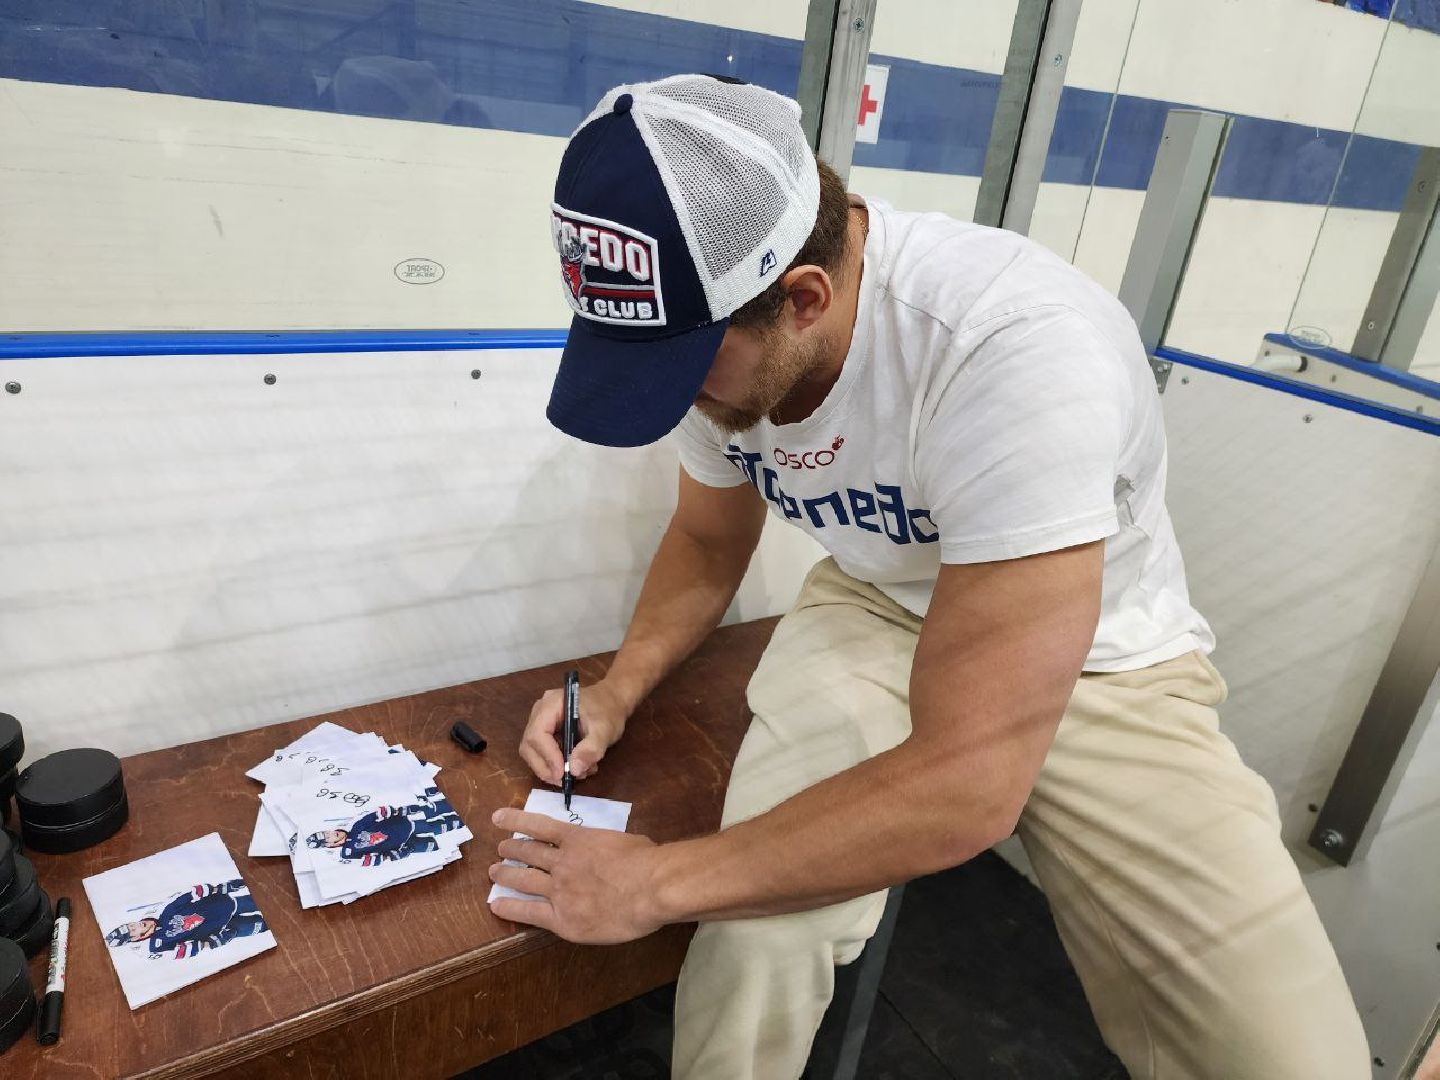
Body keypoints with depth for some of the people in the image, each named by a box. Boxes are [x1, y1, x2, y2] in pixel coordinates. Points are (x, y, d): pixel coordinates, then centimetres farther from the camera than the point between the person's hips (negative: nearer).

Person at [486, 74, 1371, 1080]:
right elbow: (709, 540, 7)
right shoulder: (719, 335, -13)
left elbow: (966, 782, -35)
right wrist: (619, 691, -10)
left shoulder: (1019, 349, -35)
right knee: (756, 937, -24)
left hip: (1098, 662, -2)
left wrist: (659, 879, -27)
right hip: (879, 610, 3)